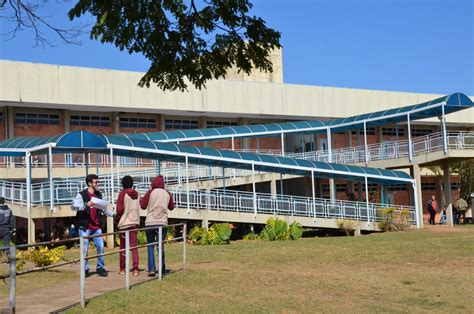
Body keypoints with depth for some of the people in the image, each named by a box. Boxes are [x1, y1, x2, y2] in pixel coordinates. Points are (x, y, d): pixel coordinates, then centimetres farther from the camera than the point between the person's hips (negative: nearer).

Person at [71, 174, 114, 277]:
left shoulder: (99, 195, 11)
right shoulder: (81, 195, -8)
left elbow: (103, 209, 21)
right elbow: (73, 206, -20)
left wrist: (113, 214, 11)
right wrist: (86, 205, -32)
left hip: (96, 227, 5)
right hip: (84, 227, -5)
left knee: (101, 247, 1)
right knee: (85, 249, 0)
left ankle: (100, 268, 14)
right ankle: (85, 270, 13)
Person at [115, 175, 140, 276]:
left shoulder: (123, 194, -7)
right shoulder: (136, 194, 6)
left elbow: (119, 209, -9)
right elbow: (139, 209, 9)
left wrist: (117, 220, 4)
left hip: (124, 223, -3)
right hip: (134, 222, 3)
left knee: (123, 246, 9)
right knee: (134, 246, 2)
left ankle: (122, 268, 14)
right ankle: (135, 269, -7)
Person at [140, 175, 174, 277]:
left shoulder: (150, 192, -1)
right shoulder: (167, 193, 7)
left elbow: (143, 206, 1)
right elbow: (171, 207, 19)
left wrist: (142, 200, 19)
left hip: (150, 223, -2)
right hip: (162, 223, 2)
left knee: (150, 246, 5)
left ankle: (151, 269, -3)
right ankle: (162, 269, 5)